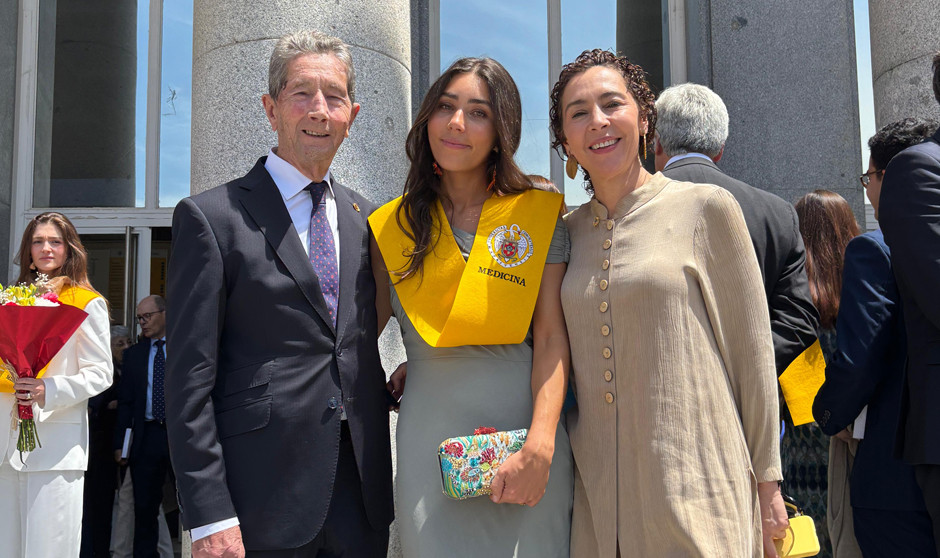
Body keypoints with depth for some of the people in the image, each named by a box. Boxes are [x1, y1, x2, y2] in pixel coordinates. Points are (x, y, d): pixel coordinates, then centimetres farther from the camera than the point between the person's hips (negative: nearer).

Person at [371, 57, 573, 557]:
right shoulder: (393, 226, 7)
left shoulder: (540, 215, 2)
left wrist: (539, 447, -14)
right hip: (429, 447, 1)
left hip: (524, 444, -1)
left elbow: (552, 338, -4)